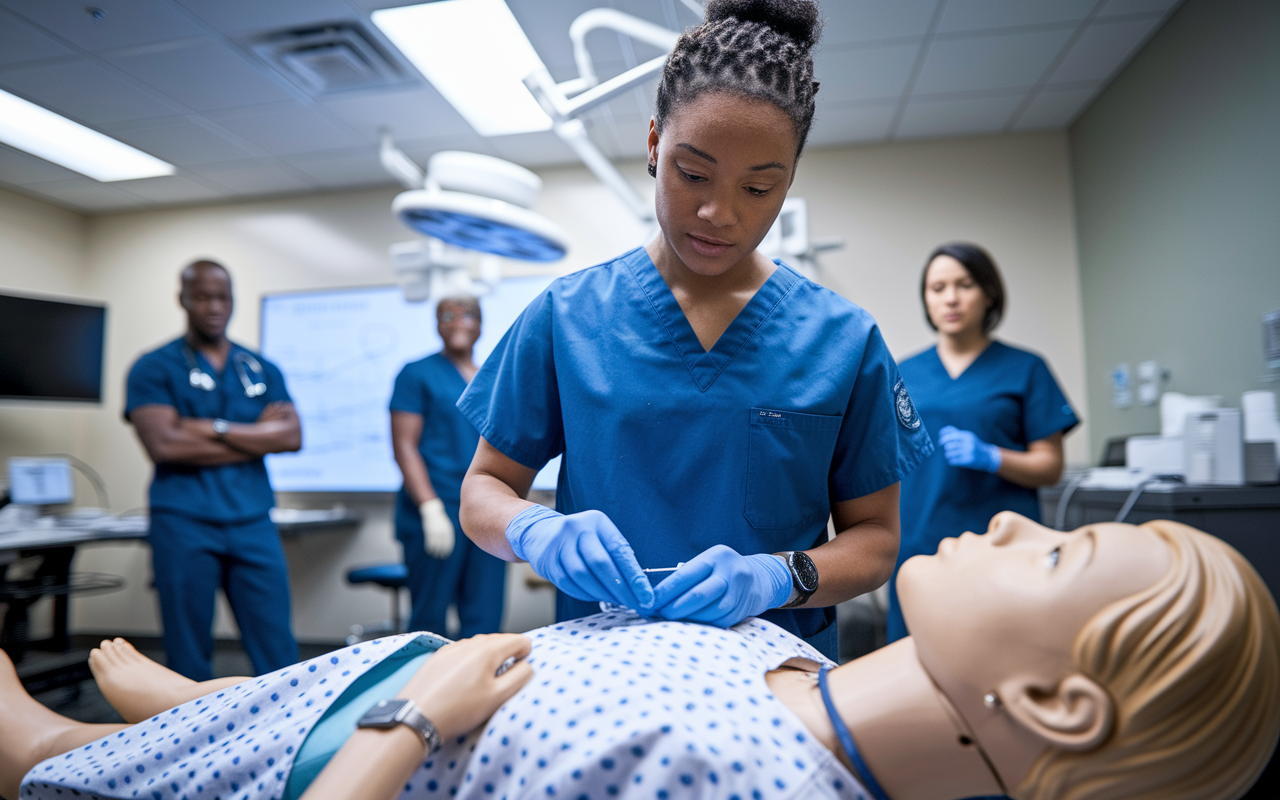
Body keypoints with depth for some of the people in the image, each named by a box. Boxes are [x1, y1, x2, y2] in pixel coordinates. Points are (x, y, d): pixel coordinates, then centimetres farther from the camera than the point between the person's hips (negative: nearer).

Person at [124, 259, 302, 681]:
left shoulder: (262, 369, 12)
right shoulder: (154, 368, 2)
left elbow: (292, 436, -1)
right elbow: (164, 445, -12)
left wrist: (215, 429, -10)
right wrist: (256, 437, -7)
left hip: (254, 523, 3)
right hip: (183, 523, -2)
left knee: (277, 650, 3)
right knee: (189, 653, 8)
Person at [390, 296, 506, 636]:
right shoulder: (418, 373, 3)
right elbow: (404, 445, -5)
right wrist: (431, 508, -15)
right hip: (437, 515, -4)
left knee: (485, 622, 6)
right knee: (430, 620, 0)